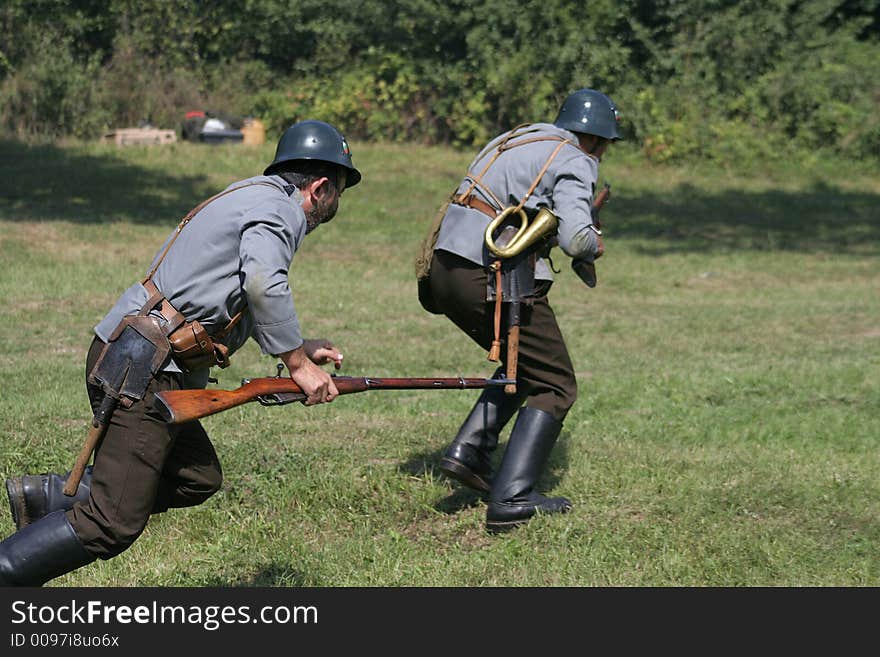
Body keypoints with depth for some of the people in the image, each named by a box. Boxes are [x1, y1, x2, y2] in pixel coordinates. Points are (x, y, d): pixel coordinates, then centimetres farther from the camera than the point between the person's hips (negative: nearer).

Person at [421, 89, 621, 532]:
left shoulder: (517, 138, 21)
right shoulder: (575, 163, -3)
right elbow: (576, 239, -17)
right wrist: (595, 246, 6)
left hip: (444, 267, 8)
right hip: (496, 279, -8)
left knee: (523, 366, 25)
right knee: (554, 387, 4)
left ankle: (468, 450, 11)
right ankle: (510, 500, -6)